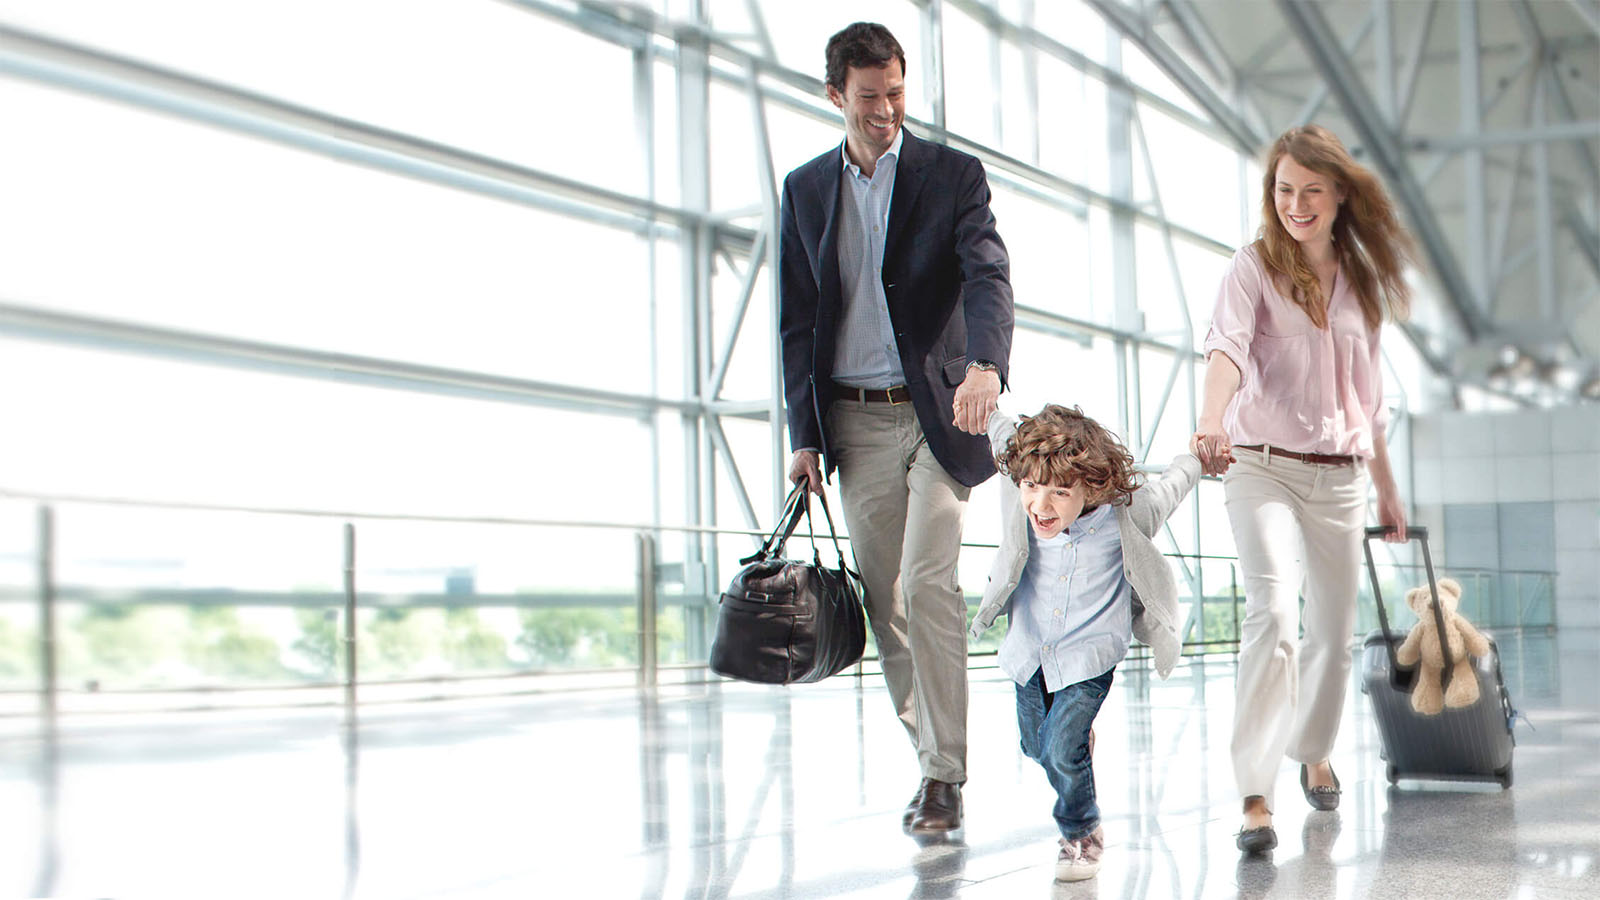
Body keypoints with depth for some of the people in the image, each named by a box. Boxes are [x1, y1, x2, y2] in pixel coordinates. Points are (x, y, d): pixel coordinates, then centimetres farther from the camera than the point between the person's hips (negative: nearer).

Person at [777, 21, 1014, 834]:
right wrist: (804, 433, 4)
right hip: (855, 423, 4)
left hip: (937, 413, -3)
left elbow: (988, 276, -14)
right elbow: (796, 321, 11)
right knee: (883, 600, 5)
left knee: (926, 585, -14)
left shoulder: (953, 175, 0)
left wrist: (986, 364, -34)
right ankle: (931, 754, 19)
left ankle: (945, 777, -9)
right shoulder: (805, 189, 10)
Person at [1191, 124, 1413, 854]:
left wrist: (1386, 490, 22)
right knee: (1273, 613, -22)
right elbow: (1228, 344, -24)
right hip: (1263, 466, -5)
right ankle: (1255, 794, -20)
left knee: (1333, 629, 12)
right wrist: (1212, 420, -43)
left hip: (1339, 476, 5)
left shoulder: (1359, 283, 12)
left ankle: (1313, 753, 38)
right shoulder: (1254, 269, -4)